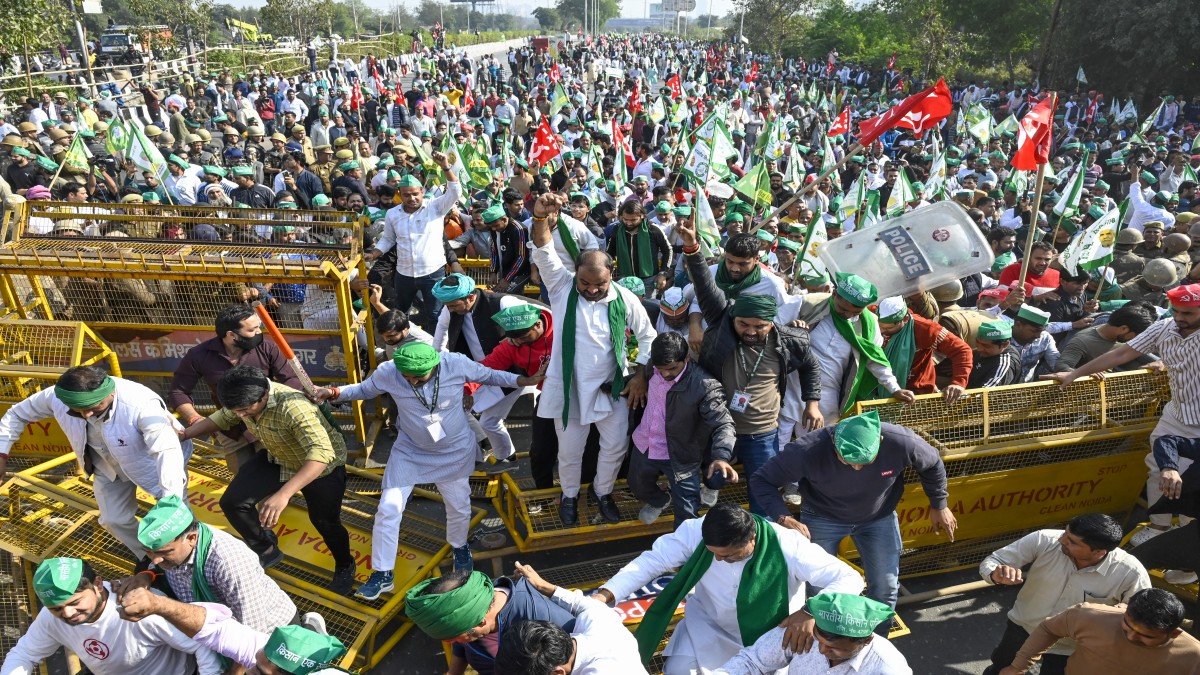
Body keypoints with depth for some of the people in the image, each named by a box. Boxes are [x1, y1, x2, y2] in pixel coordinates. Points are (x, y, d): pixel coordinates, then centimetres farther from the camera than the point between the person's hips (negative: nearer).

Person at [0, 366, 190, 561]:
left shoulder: (141, 404, -44)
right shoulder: (56, 397, -26)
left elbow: (168, 451, -50)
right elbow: (17, 414, -3)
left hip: (153, 461, -5)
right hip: (109, 466, 5)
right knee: (113, 519, 7)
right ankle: (147, 558, 34)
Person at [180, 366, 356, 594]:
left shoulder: (293, 407, -43)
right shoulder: (244, 400, -19)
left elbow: (322, 453, -54)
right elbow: (221, 418, 7)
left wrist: (284, 494, -62)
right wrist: (183, 434, -4)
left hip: (322, 464, -6)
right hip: (277, 459, 6)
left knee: (324, 521, 5)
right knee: (233, 501, -4)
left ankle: (345, 567, 36)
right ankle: (267, 550, 22)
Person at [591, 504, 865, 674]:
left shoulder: (788, 547, -35)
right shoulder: (696, 531, -29)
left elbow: (850, 578, -32)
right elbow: (652, 560, -22)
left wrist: (811, 612, -50)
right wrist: (604, 595, -35)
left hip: (768, 636, -1)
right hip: (708, 624, 1)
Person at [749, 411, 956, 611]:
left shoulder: (901, 442, -32)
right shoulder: (808, 450, -37)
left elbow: (932, 463, -7)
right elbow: (761, 480, -26)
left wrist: (939, 505, 5)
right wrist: (783, 518, -41)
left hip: (879, 517, 2)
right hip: (823, 518, -2)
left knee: (886, 587, 6)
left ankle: (878, 632, 34)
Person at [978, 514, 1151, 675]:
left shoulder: (1131, 573, -30)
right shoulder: (1043, 540, -29)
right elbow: (991, 561, -22)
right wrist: (996, 574, -45)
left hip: (1068, 647, -2)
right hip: (1023, 626, 2)